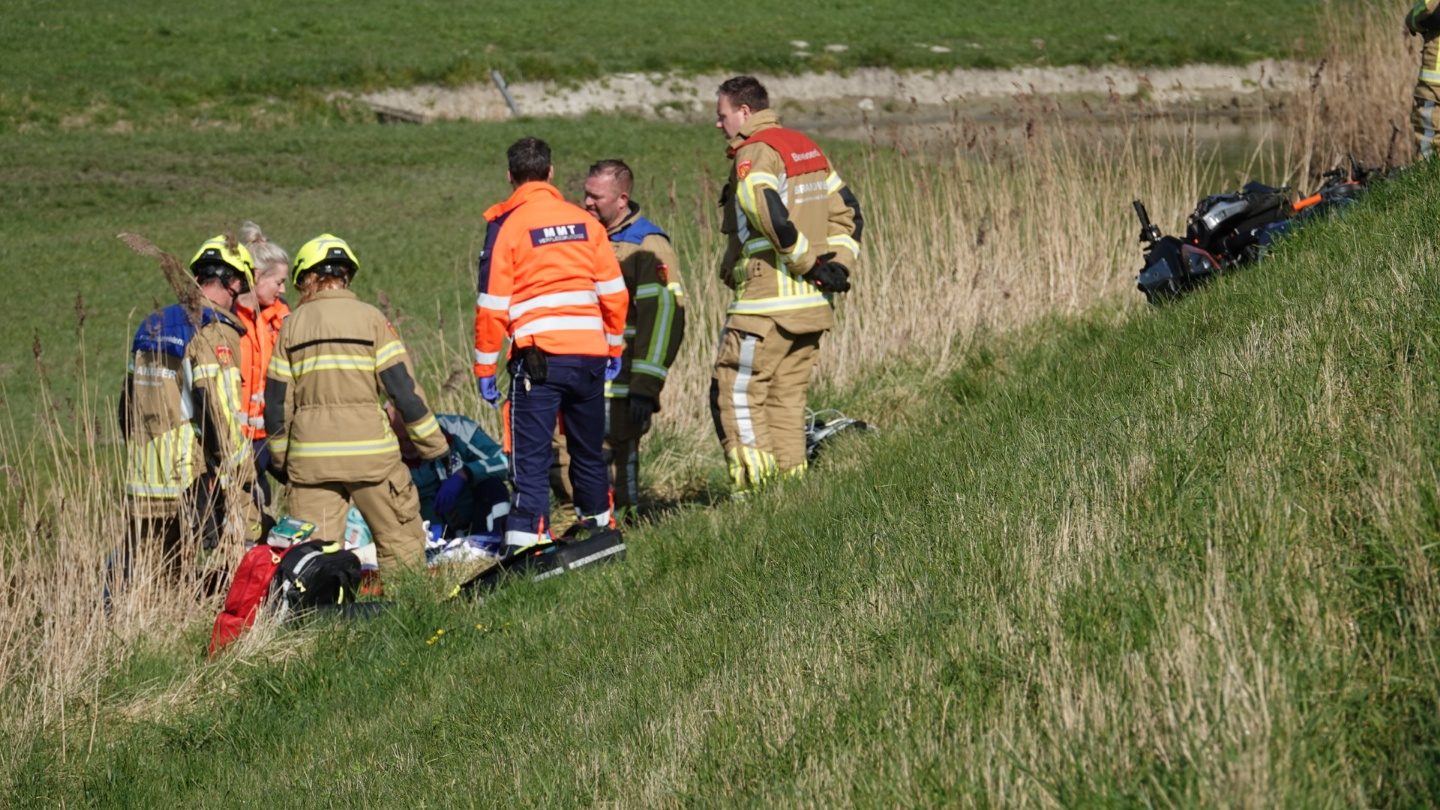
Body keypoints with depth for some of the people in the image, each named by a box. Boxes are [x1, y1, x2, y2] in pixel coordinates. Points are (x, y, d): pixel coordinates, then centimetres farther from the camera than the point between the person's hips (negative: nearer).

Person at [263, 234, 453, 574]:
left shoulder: (291, 326, 6)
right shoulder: (369, 318, -1)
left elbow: (277, 402, 8)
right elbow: (403, 387, -4)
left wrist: (279, 459, 20)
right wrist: (433, 444, 3)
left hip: (310, 454, 2)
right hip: (369, 450, -2)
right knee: (401, 542, 7)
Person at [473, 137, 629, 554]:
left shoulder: (506, 225, -3)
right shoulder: (585, 221, 9)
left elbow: (493, 305, -4)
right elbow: (614, 292, 11)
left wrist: (485, 368, 2)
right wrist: (613, 348, 23)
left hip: (538, 357, -4)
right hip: (590, 354, 4)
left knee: (531, 457, -4)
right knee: (589, 451, 19)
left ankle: (526, 543, -12)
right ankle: (597, 525, 30)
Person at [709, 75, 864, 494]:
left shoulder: (754, 155, -11)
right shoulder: (808, 148, 17)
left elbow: (774, 219, -25)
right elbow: (847, 213, 18)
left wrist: (809, 262, -14)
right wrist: (837, 263, 8)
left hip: (767, 303, -9)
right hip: (812, 304, 9)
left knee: (735, 392, -3)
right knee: (787, 397, 13)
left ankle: (754, 488, -8)